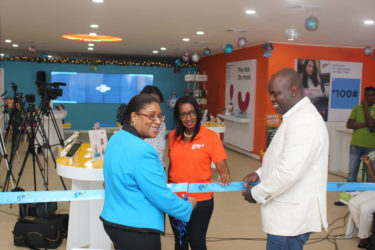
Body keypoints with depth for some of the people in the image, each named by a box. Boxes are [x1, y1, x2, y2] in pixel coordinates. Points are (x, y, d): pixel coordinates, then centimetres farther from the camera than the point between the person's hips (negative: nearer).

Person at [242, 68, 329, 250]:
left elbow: (290, 171, -27)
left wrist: (257, 193, -14)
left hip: (291, 220, -10)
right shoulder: (297, 116, 13)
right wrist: (260, 173, 9)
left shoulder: (303, 122, -22)